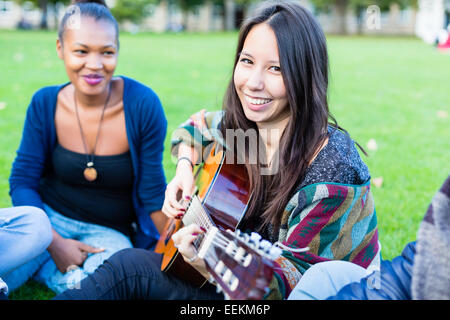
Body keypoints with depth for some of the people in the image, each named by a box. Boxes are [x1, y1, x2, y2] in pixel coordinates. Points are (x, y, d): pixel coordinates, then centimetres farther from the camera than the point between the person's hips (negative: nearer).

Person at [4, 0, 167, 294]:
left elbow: (153, 193, -6)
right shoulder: (45, 104, -7)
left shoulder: (143, 104, -15)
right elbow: (22, 181, -2)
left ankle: (36, 267, -2)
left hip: (110, 232, 0)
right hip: (48, 217, 1)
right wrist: (54, 243, -14)